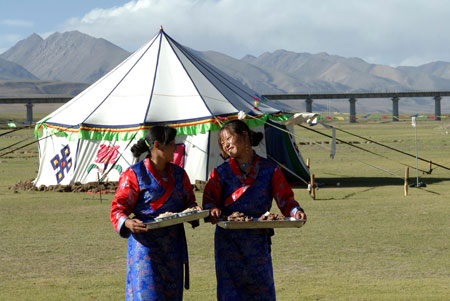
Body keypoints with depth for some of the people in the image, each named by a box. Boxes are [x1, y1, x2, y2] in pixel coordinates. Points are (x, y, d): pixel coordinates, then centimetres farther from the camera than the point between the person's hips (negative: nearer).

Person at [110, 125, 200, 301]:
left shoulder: (179, 174, 12)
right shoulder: (134, 174, -5)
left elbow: (189, 201, 19)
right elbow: (117, 209, -7)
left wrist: (194, 209, -5)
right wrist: (128, 223, -29)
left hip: (173, 246, 6)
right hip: (145, 245, -6)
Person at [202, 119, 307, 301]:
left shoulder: (269, 170, 5)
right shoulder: (221, 172, 8)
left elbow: (285, 198, 4)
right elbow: (209, 199, 4)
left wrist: (296, 211, -16)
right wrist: (213, 210, -19)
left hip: (258, 239, 0)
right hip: (228, 240, 0)